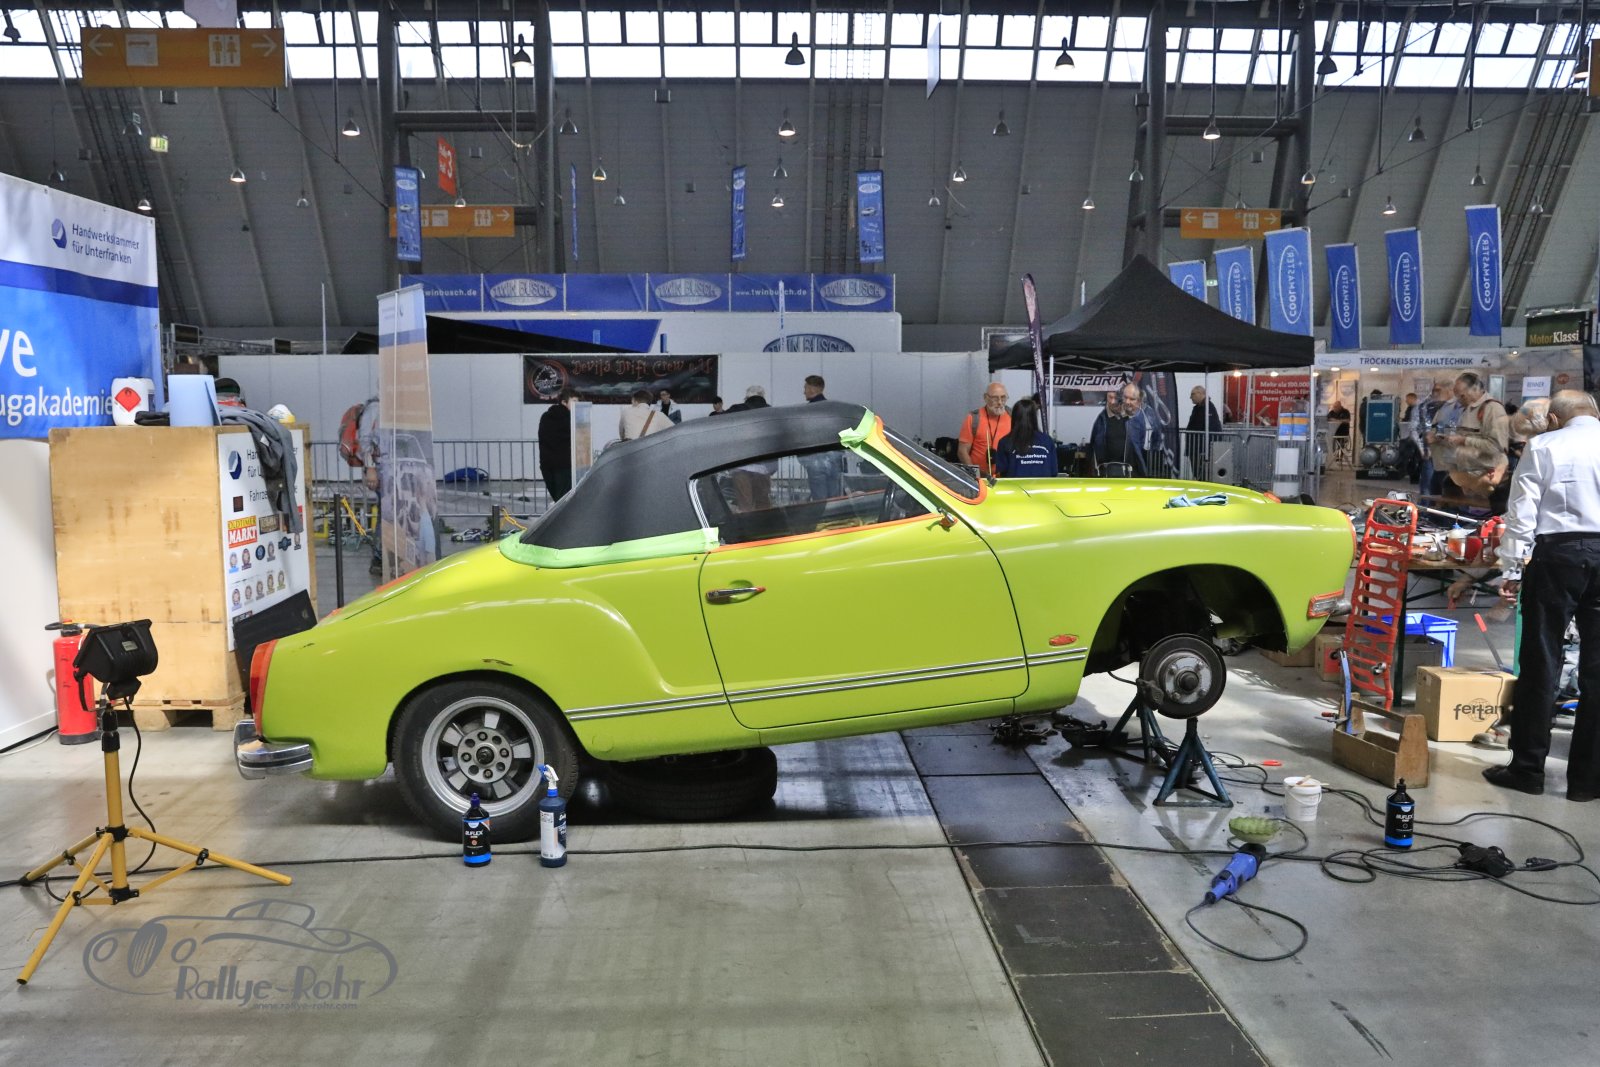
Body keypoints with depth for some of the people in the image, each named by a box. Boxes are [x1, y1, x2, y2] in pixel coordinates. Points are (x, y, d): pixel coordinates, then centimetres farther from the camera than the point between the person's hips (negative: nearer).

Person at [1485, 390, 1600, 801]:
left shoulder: (1544, 446, 1)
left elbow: (1522, 513, -4)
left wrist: (1511, 569, 0)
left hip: (1559, 553, -3)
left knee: (1540, 662, 4)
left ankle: (1528, 768, 10)